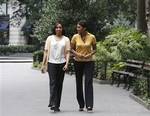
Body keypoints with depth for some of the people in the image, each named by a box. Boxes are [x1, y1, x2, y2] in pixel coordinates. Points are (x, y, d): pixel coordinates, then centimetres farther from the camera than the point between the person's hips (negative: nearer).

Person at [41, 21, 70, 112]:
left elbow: (67, 53, 4)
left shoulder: (66, 39, 9)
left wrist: (67, 64, -9)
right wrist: (43, 64, 2)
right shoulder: (50, 38, 7)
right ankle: (53, 104, -16)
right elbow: (46, 51, 6)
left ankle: (57, 105, 10)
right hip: (52, 63, -1)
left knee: (59, 84, 4)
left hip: (62, 63, 1)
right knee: (53, 83, -10)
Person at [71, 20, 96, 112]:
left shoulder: (92, 37, -7)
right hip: (78, 62, 2)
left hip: (89, 62, -2)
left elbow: (94, 49, 4)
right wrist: (77, 54, -15)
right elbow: (71, 49, 4)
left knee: (88, 83, -11)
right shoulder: (75, 37, -4)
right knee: (79, 83, 6)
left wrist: (89, 55, -15)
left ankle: (89, 105, -13)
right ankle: (81, 105, 18)